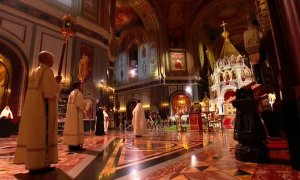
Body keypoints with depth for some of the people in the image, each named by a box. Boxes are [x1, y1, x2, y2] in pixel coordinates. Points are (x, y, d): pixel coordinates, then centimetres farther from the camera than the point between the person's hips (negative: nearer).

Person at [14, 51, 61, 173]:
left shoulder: (35, 72, 19)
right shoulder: (47, 71, -10)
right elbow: (49, 90, -18)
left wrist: (53, 82, 22)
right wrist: (56, 83, 0)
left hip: (32, 106, 9)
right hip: (43, 106, -9)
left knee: (33, 133, 9)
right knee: (41, 133, -7)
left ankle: (32, 163, 15)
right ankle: (38, 164, -4)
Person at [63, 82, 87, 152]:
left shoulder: (71, 93, 18)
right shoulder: (78, 93, -10)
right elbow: (81, 103, -17)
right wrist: (86, 103, 2)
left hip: (70, 113, 9)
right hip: (76, 113, -9)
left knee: (71, 128, 8)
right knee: (76, 128, -8)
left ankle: (71, 145, 11)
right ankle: (75, 145, -7)